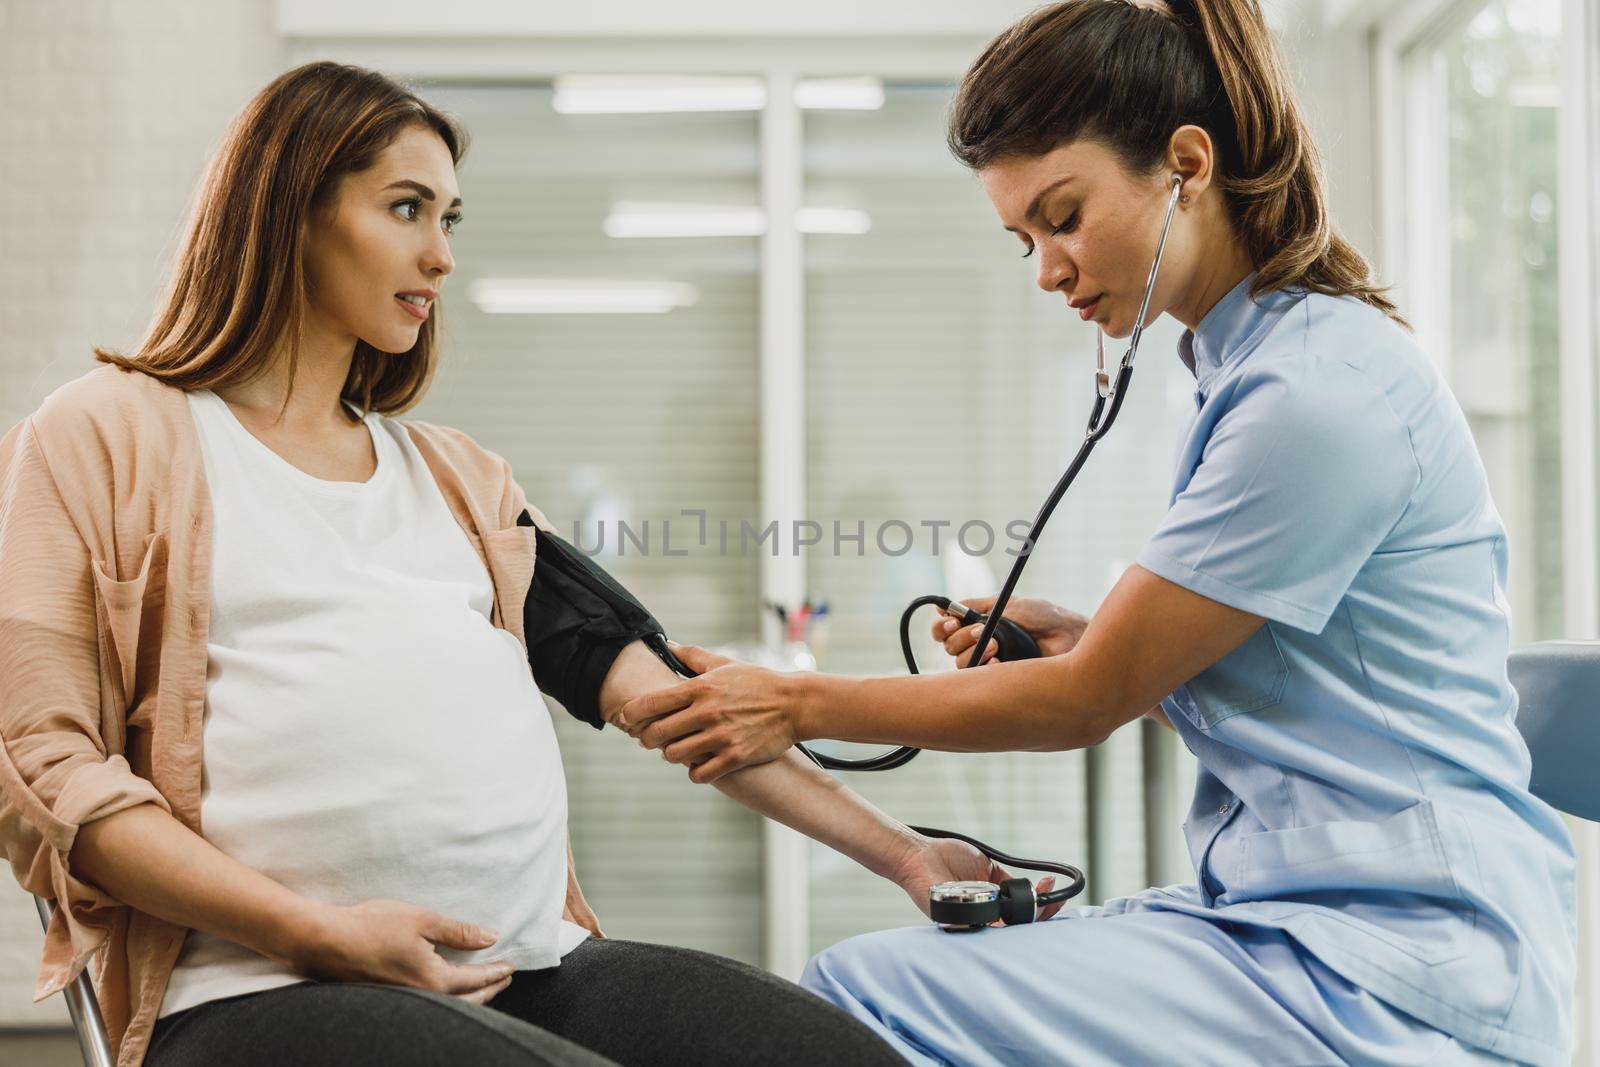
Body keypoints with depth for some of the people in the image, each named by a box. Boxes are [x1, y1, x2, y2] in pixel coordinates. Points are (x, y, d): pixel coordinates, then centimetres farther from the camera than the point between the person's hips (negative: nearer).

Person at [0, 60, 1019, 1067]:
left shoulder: (460, 475, 26)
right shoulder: (107, 435, 11)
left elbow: (652, 685, 21)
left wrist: (899, 851, 14)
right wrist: (315, 930, -12)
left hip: (536, 971, 5)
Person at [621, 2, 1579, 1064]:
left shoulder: (1323, 390, -16)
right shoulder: (1246, 367, 14)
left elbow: (1088, 701, -12)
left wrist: (798, 705, -4)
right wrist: (1089, 639, 5)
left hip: (1402, 973, -9)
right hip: (1294, 909, 9)